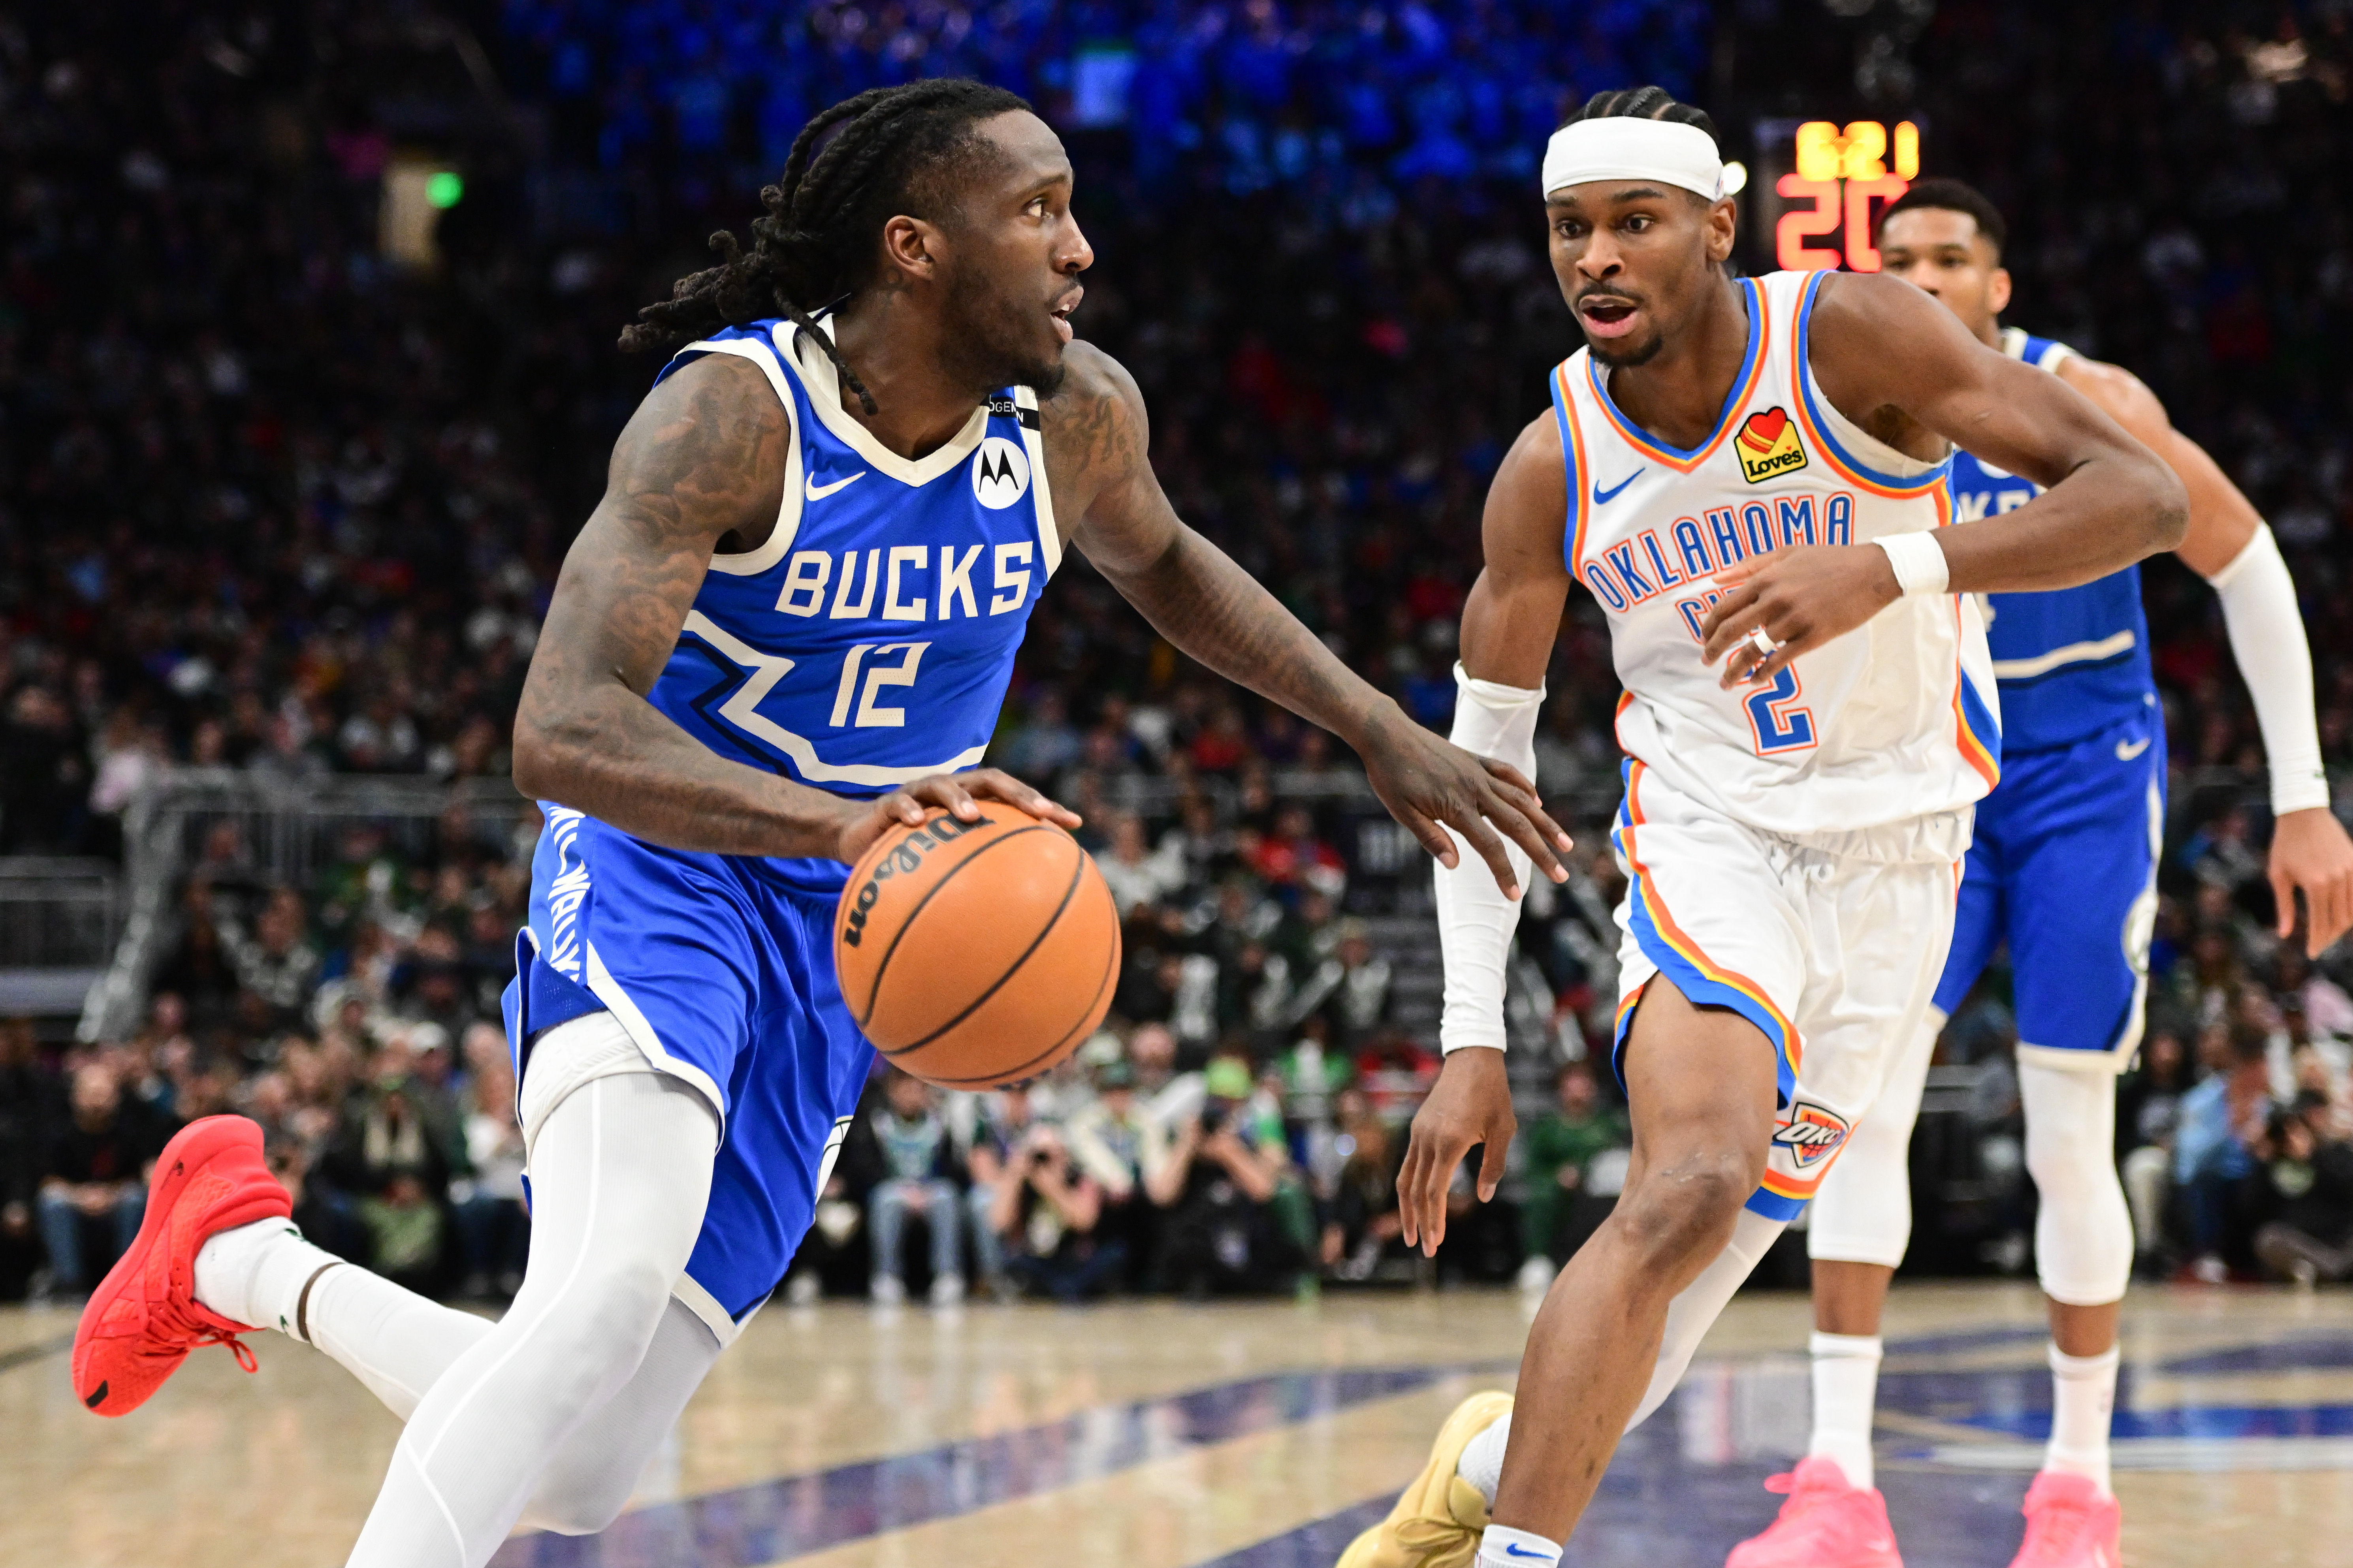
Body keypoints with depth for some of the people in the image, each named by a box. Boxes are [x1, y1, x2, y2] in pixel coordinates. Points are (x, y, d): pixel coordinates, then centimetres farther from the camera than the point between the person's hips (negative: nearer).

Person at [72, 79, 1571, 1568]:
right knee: (611, 1290, -35)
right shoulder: (731, 414, -23)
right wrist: (838, 822, -49)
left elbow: (1163, 563, 19)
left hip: (842, 945, 6)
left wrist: (1383, 731, 10)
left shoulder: (1078, 413, -6)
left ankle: (251, 1258, 29)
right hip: (664, 875, -6)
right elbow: (562, 730, -34)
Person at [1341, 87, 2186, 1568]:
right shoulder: (1552, 470, -10)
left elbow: (2147, 494, -23)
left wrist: (1896, 569, -39)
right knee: (1691, 1187, -28)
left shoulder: (1849, 333, -17)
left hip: (1898, 856, 1)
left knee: (1717, 1245, 4)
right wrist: (1474, 1039, -7)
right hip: (1710, 843, 0)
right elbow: (1487, 749, 1)